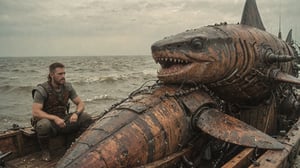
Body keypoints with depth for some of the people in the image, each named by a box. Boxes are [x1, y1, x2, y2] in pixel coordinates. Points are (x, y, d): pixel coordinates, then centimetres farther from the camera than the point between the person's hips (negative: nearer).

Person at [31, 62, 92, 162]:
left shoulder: (68, 87, -2)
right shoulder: (42, 90, -17)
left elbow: (80, 103, -1)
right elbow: (35, 112, -24)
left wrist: (76, 113, -23)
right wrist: (55, 118, -35)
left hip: (63, 120, 4)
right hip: (48, 121, -4)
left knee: (86, 118, -16)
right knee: (44, 125, -40)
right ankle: (45, 150, -8)